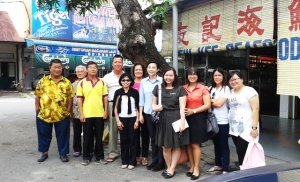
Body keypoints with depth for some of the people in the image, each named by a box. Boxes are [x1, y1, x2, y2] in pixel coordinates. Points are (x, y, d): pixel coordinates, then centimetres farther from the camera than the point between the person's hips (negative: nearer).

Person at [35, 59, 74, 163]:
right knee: (44, 135, 14)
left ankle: (63, 153, 22)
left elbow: (70, 98, 1)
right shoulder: (43, 81, 2)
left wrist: (68, 111, -4)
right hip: (44, 115, 1)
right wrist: (37, 109, 1)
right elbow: (37, 96, 5)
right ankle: (44, 152, 32)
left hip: (62, 115, -1)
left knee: (62, 135, 8)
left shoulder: (67, 82, 1)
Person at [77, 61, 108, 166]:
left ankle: (99, 156, 21)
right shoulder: (82, 83, 0)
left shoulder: (102, 82, 6)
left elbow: (105, 98, 6)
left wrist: (106, 111, 0)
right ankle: (86, 157, 20)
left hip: (100, 114, 1)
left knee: (99, 137, 10)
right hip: (87, 114, -1)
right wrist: (81, 113, -7)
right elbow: (79, 99, -1)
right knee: (87, 137, 8)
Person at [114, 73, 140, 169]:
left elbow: (137, 107, 1)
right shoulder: (118, 92, 4)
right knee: (123, 140, 7)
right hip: (122, 119, 1)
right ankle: (124, 161, 18)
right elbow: (115, 107, 4)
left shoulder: (135, 92, 0)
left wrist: (137, 120, -5)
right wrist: (118, 120, -2)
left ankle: (132, 162, 13)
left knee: (132, 140, 3)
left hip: (132, 119, -1)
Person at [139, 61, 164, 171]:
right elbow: (141, 99, 8)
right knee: (152, 137, 13)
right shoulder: (143, 81, 6)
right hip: (148, 113, 4)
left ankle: (161, 162, 16)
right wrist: (140, 114, 5)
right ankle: (154, 161, 25)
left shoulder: (161, 81, -5)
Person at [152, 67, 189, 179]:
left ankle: (172, 169, 20)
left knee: (176, 146, 6)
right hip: (163, 119, 2)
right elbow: (153, 103, 16)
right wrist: (155, 107, -7)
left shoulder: (180, 89, 0)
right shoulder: (158, 88, 9)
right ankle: (168, 167, 26)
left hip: (176, 119, -2)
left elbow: (182, 107, -5)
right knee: (165, 147, 7)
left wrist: (182, 122, -14)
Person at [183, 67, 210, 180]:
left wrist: (193, 111, -13)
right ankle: (192, 166, 24)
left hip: (198, 118, -3)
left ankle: (197, 169, 13)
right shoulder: (183, 88, 7)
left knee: (195, 144, 0)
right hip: (186, 118, 4)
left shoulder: (203, 88, -3)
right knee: (189, 144, 9)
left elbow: (207, 105, -6)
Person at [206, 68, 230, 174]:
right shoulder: (211, 88, 11)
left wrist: (210, 100, 0)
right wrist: (214, 102, -8)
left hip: (223, 121, -5)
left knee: (223, 145, 2)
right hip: (213, 120, 5)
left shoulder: (226, 88, -5)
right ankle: (218, 164, 29)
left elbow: (219, 103, -14)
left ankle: (225, 169, 10)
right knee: (216, 143, 15)